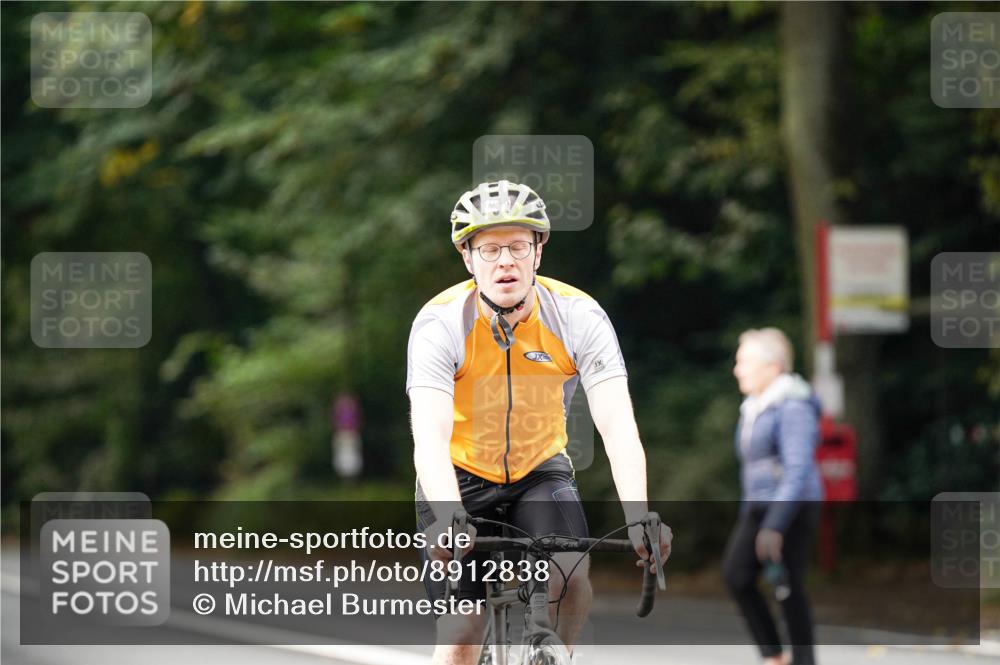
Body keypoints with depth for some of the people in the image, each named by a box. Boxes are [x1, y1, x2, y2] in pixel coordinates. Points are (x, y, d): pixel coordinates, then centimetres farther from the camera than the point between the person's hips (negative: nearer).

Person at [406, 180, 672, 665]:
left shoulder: (579, 316, -20)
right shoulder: (440, 323, -24)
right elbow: (430, 437, -34)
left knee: (571, 575, -26)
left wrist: (638, 518, -44)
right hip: (461, 475, -1)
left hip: (540, 471, 1)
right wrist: (448, 518, -53)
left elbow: (619, 428, -28)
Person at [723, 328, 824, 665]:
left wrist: (774, 526, -28)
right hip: (759, 508, 8)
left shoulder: (793, 407, -15)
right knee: (735, 574, -6)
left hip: (793, 509, -8)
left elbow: (798, 471, -23)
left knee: (788, 587, -5)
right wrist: (749, 517, 24)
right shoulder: (754, 407, 14)